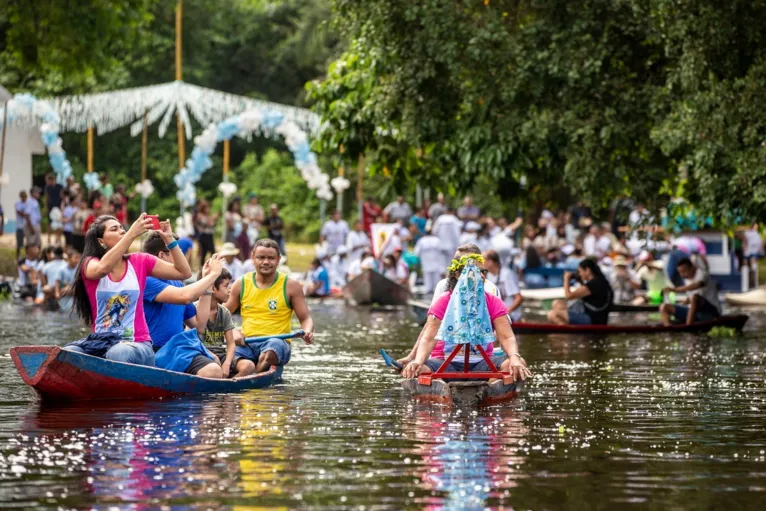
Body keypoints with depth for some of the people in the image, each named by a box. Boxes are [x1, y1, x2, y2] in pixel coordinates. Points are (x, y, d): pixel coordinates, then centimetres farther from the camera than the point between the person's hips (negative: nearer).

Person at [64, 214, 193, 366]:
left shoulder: (140, 262, 8)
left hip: (138, 345, 0)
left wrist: (169, 239, -5)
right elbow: (103, 268, -24)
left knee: (117, 354, -37)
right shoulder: (90, 264, 2)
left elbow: (184, 272, 8)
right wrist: (133, 233, -27)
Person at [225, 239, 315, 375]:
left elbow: (306, 319, 7)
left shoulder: (290, 286, 6)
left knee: (269, 352, -39)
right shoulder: (241, 284, 12)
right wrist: (233, 332, -3)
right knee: (246, 367, -36)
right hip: (246, 343, 1)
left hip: (277, 342, -1)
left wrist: (307, 332, -16)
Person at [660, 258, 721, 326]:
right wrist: (688, 300, 2)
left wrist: (675, 289, -39)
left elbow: (698, 285, -38)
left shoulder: (701, 274, -13)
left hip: (712, 312, -8)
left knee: (695, 296, -38)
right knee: (664, 307, 0)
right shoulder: (687, 279, 11)